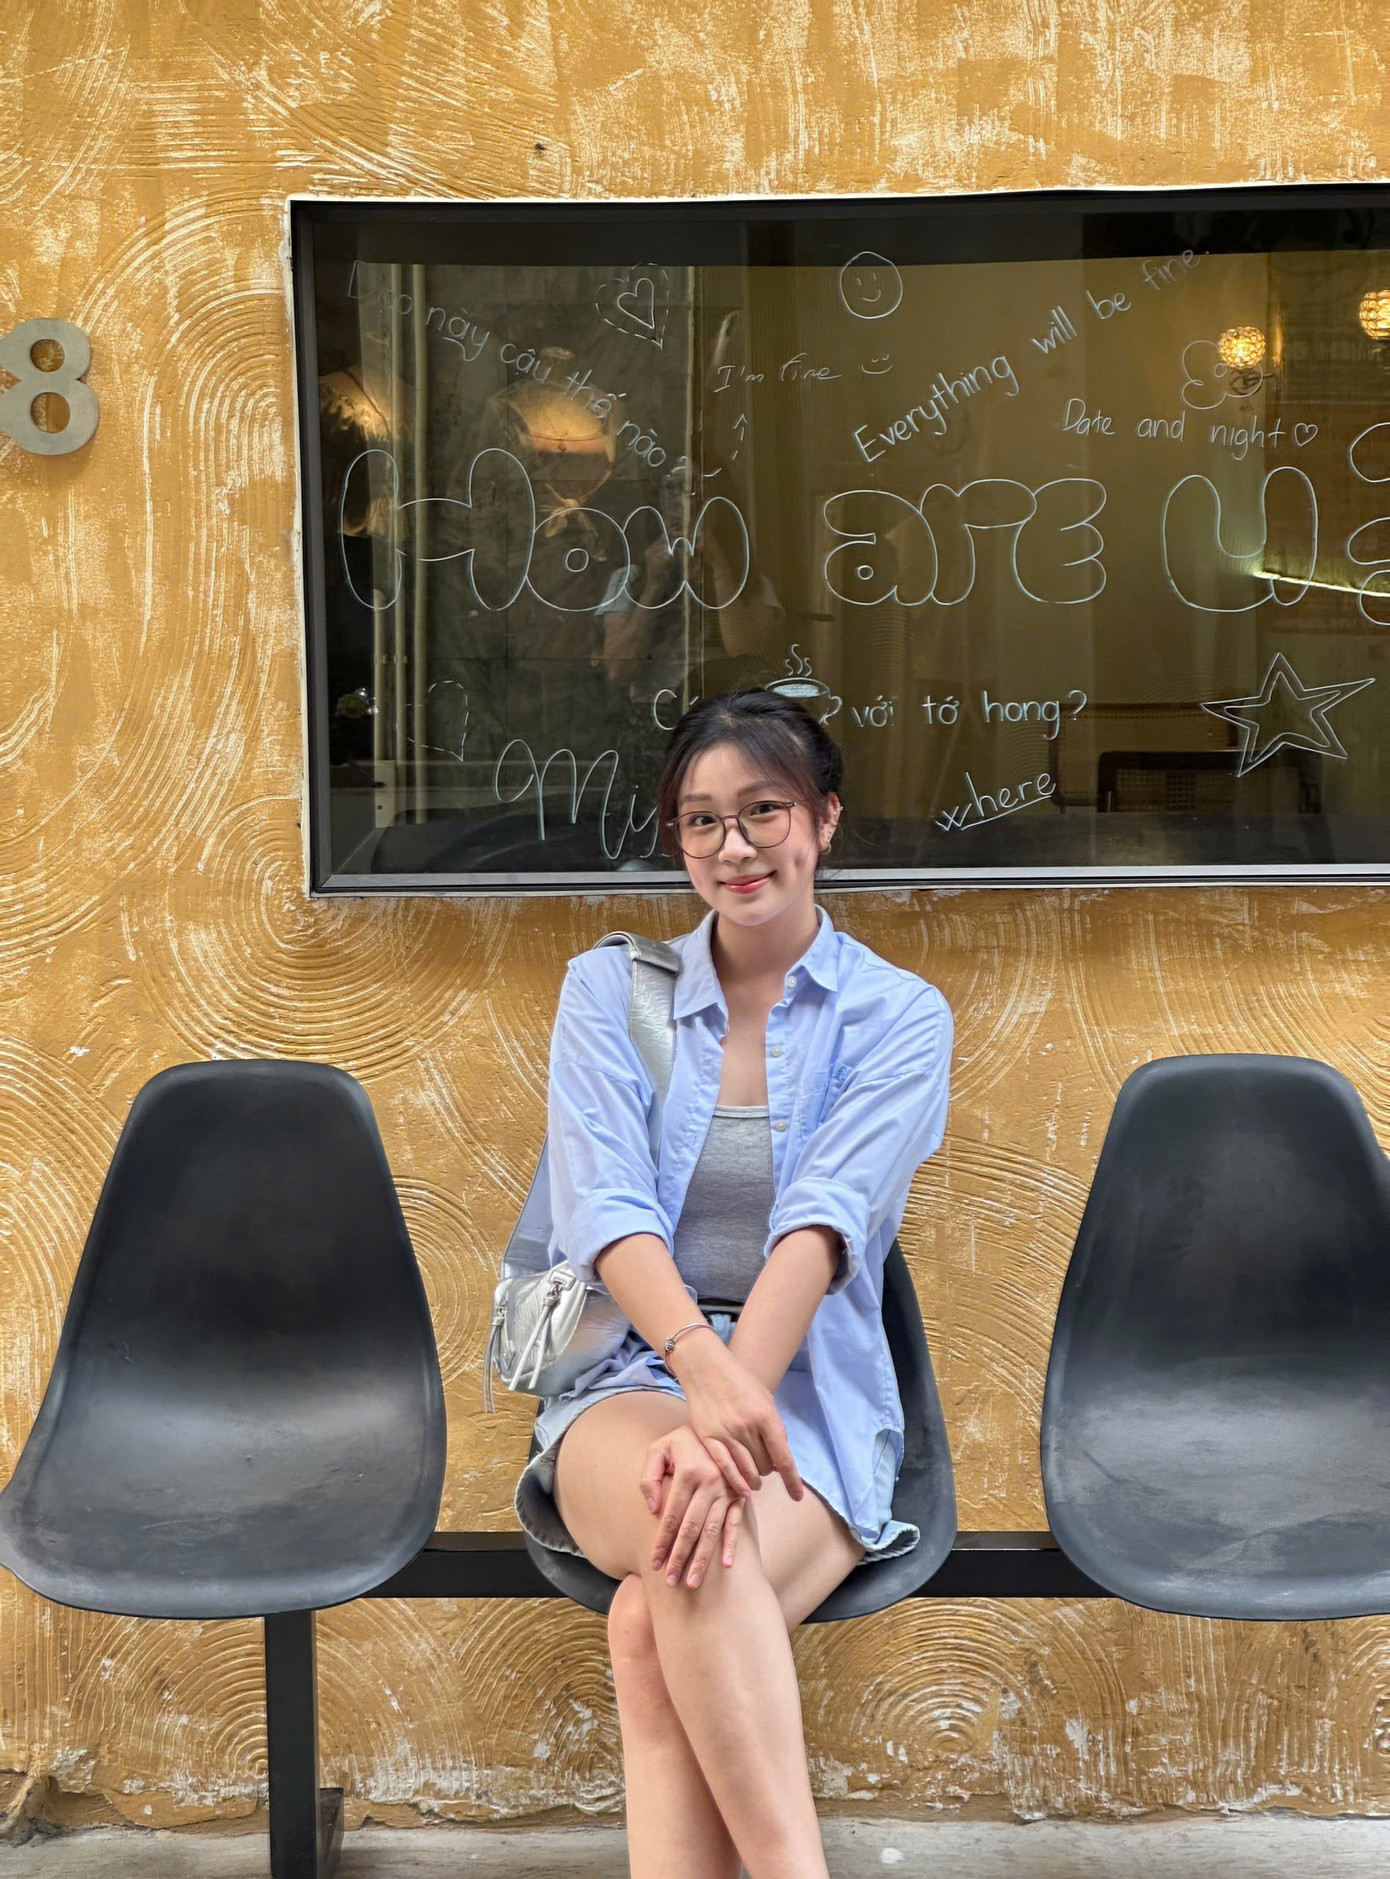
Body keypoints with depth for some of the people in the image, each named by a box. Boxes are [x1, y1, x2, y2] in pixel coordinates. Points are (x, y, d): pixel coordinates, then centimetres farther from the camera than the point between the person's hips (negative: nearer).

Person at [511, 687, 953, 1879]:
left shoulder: (898, 1014, 5)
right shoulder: (608, 990, 10)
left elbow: (823, 1224, -12)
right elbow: (603, 1202, -7)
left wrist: (733, 1401, -28)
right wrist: (704, 1368, -27)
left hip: (813, 1402, -1)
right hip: (629, 1382, 1)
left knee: (653, 1634, -33)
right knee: (693, 1540, -37)